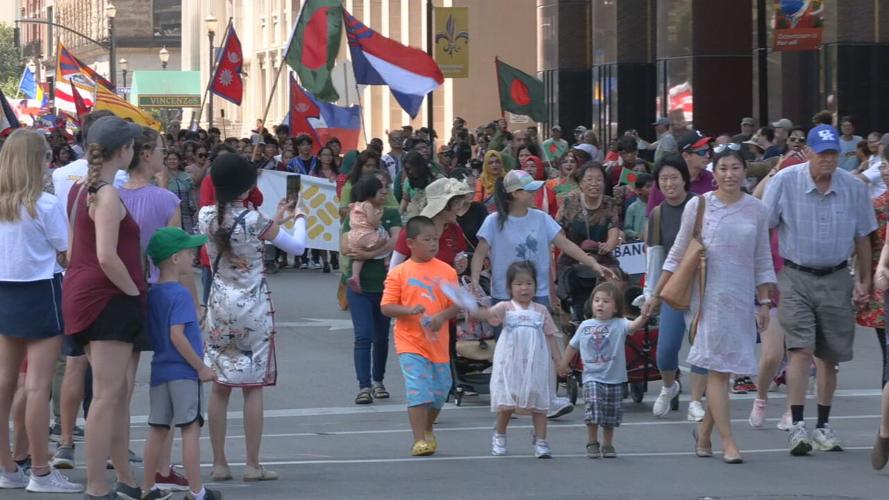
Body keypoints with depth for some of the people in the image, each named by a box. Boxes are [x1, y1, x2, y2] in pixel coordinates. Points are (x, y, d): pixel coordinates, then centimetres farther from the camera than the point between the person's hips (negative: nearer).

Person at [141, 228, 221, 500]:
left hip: (159, 371, 8)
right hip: (183, 373, -8)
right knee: (191, 429, -3)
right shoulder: (180, 294, -15)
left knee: (158, 429, 11)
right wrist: (201, 367, -15)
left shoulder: (151, 294, 9)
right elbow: (177, 335, -22)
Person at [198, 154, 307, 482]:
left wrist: (276, 220, 20)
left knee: (220, 387, 9)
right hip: (253, 307, -4)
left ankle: (219, 463, 9)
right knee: (253, 387, 1)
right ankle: (252, 465, 2)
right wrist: (299, 219, 14)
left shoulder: (206, 217, -2)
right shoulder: (253, 220, -16)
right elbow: (296, 247, -7)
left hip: (220, 305, 4)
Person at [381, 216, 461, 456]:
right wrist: (409, 310, -21)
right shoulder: (398, 273, -3)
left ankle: (428, 430, 36)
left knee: (440, 390, 12)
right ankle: (419, 440, -11)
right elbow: (386, 307, -4)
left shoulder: (447, 271, 4)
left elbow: (456, 304, 5)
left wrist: (443, 316, -15)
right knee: (418, 389, -14)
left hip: (438, 343, 4)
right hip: (410, 342, -4)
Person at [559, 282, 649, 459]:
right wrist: (563, 364, 25)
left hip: (614, 378, 0)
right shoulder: (585, 326, 4)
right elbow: (573, 345, 18)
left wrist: (644, 316, -46)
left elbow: (633, 325, -26)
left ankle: (608, 445, 24)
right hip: (592, 377, 0)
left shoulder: (619, 325, -5)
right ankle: (592, 443, -2)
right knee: (594, 407, -15)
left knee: (611, 414, 7)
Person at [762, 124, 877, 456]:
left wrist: (865, 281, 12)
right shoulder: (785, 182, -8)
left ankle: (823, 426, 20)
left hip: (836, 280, 3)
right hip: (796, 278, -3)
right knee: (801, 350, -14)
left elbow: (862, 237, 11)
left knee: (829, 356, 8)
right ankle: (797, 426, -16)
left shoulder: (853, 188, 0)